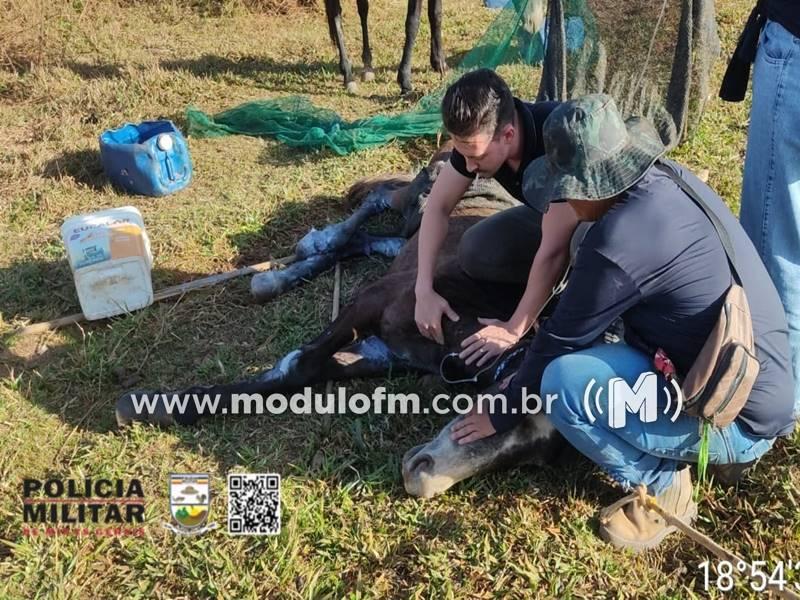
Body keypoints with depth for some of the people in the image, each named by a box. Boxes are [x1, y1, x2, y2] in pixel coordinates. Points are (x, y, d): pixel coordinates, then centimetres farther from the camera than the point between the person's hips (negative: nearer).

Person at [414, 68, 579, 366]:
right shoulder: (476, 137, -21)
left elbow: (553, 249, -37)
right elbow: (438, 207, -10)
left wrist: (514, 331, -31)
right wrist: (424, 290, -19)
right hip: (551, 209, 5)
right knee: (475, 252, -16)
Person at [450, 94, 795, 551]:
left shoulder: (622, 240, -27)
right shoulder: (673, 181, 0)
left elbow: (561, 341, -13)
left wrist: (503, 414, 3)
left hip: (737, 421, -9)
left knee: (563, 381, -21)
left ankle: (663, 485, 2)